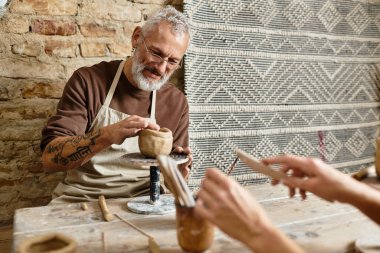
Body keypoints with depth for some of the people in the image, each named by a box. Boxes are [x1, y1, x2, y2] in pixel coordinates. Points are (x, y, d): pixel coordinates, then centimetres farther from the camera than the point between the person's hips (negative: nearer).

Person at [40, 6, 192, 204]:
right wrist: (107, 135, -31)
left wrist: (177, 170, -16)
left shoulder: (177, 103, 1)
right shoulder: (88, 81, -7)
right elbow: (50, 158, -15)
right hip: (81, 198, -1)